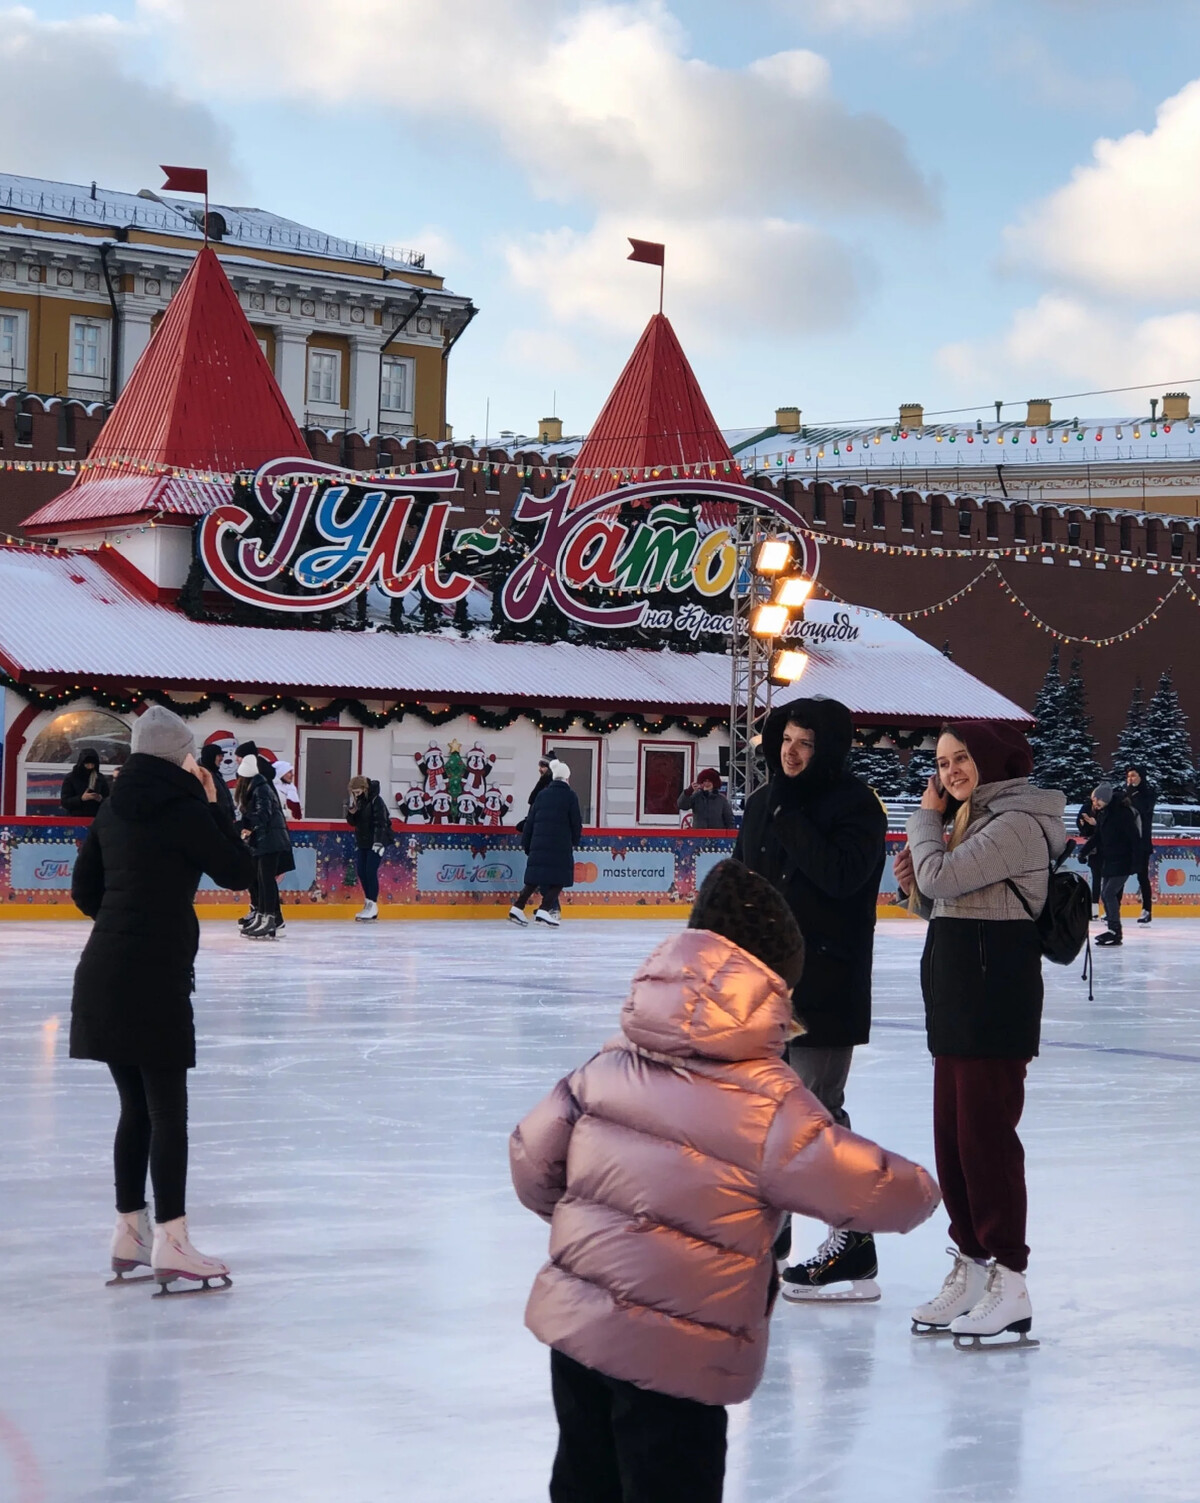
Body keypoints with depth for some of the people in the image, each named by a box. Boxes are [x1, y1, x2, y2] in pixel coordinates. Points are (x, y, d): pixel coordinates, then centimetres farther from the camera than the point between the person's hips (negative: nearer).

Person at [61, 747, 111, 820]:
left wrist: (101, 799, -12)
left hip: (96, 819, 2)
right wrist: (81, 798, -19)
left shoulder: (100, 779, 8)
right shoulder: (70, 778, 1)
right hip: (76, 818, -2)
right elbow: (64, 802, -3)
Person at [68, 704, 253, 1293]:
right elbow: (237, 873, -2)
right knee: (168, 1113, -2)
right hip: (154, 978, -7)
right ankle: (171, 1245, -1)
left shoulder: (115, 808, 10)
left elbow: (85, 889, 14)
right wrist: (213, 805, 1)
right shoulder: (183, 809, -11)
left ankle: (130, 1233, 22)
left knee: (136, 1108, 16)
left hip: (104, 973, 7)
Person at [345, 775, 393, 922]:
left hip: (377, 839, -8)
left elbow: (381, 823, -19)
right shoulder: (355, 801, 4)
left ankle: (372, 905, -10)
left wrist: (378, 843, -24)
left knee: (371, 871, -13)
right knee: (361, 871, 5)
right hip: (362, 841, 8)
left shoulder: (375, 801, -17)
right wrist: (351, 811, -14)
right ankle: (368, 904, 14)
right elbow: (352, 823, 7)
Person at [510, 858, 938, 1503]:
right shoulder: (769, 1106, -14)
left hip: (571, 1322, 6)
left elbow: (533, 1156, 7)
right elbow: (873, 1191, -10)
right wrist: (918, 1191, 13)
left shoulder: (611, 1064, 1)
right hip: (673, 1356, -6)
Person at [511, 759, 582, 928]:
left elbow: (530, 821, 11)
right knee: (559, 880, 1)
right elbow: (576, 822, 1)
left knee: (535, 879, 13)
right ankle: (544, 910, -13)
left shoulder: (542, 794, 11)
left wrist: (526, 844, 18)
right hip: (561, 847, -5)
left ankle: (517, 908, 5)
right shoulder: (570, 795, -1)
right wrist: (575, 841, 17)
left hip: (539, 844, 5)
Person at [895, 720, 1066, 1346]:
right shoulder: (973, 820, 19)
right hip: (955, 1001, 10)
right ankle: (969, 1269, 21)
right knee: (952, 1137, 12)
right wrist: (916, 888, 2)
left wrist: (926, 817, -6)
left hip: (996, 1005, -10)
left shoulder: (1015, 825, -13)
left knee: (985, 1134, -8)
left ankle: (1008, 1282, -3)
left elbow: (941, 876, -22)